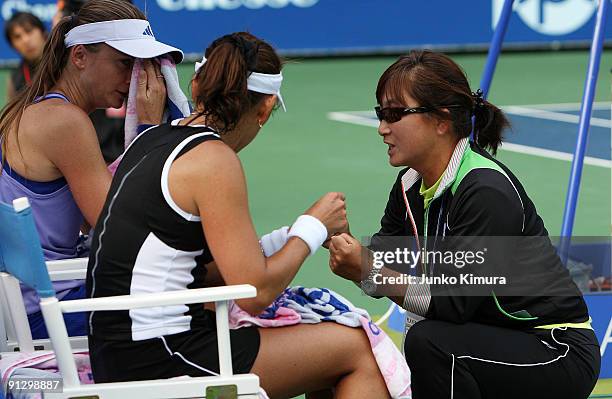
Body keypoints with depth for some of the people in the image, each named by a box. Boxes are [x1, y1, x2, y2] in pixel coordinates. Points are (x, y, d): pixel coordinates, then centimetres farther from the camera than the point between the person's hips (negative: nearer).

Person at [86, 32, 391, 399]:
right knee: (356, 348, 3)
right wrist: (313, 228, 1)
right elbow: (254, 293, -14)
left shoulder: (152, 139, 12)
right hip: (160, 363, -9)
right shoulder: (214, 160, -13)